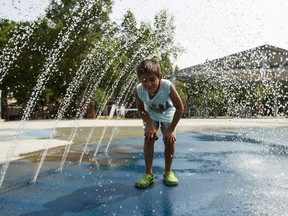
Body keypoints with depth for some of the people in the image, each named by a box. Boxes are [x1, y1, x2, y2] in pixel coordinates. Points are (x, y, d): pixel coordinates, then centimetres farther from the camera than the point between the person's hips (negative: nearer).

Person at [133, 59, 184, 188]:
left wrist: (171, 130, -25)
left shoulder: (167, 86, -41)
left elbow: (180, 108, -28)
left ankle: (168, 172, 14)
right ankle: (148, 174, 4)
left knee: (170, 141, -7)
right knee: (148, 139, -10)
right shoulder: (138, 90, -34)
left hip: (168, 115, -1)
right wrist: (150, 126, -25)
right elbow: (141, 110, -13)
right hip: (150, 116, 1)